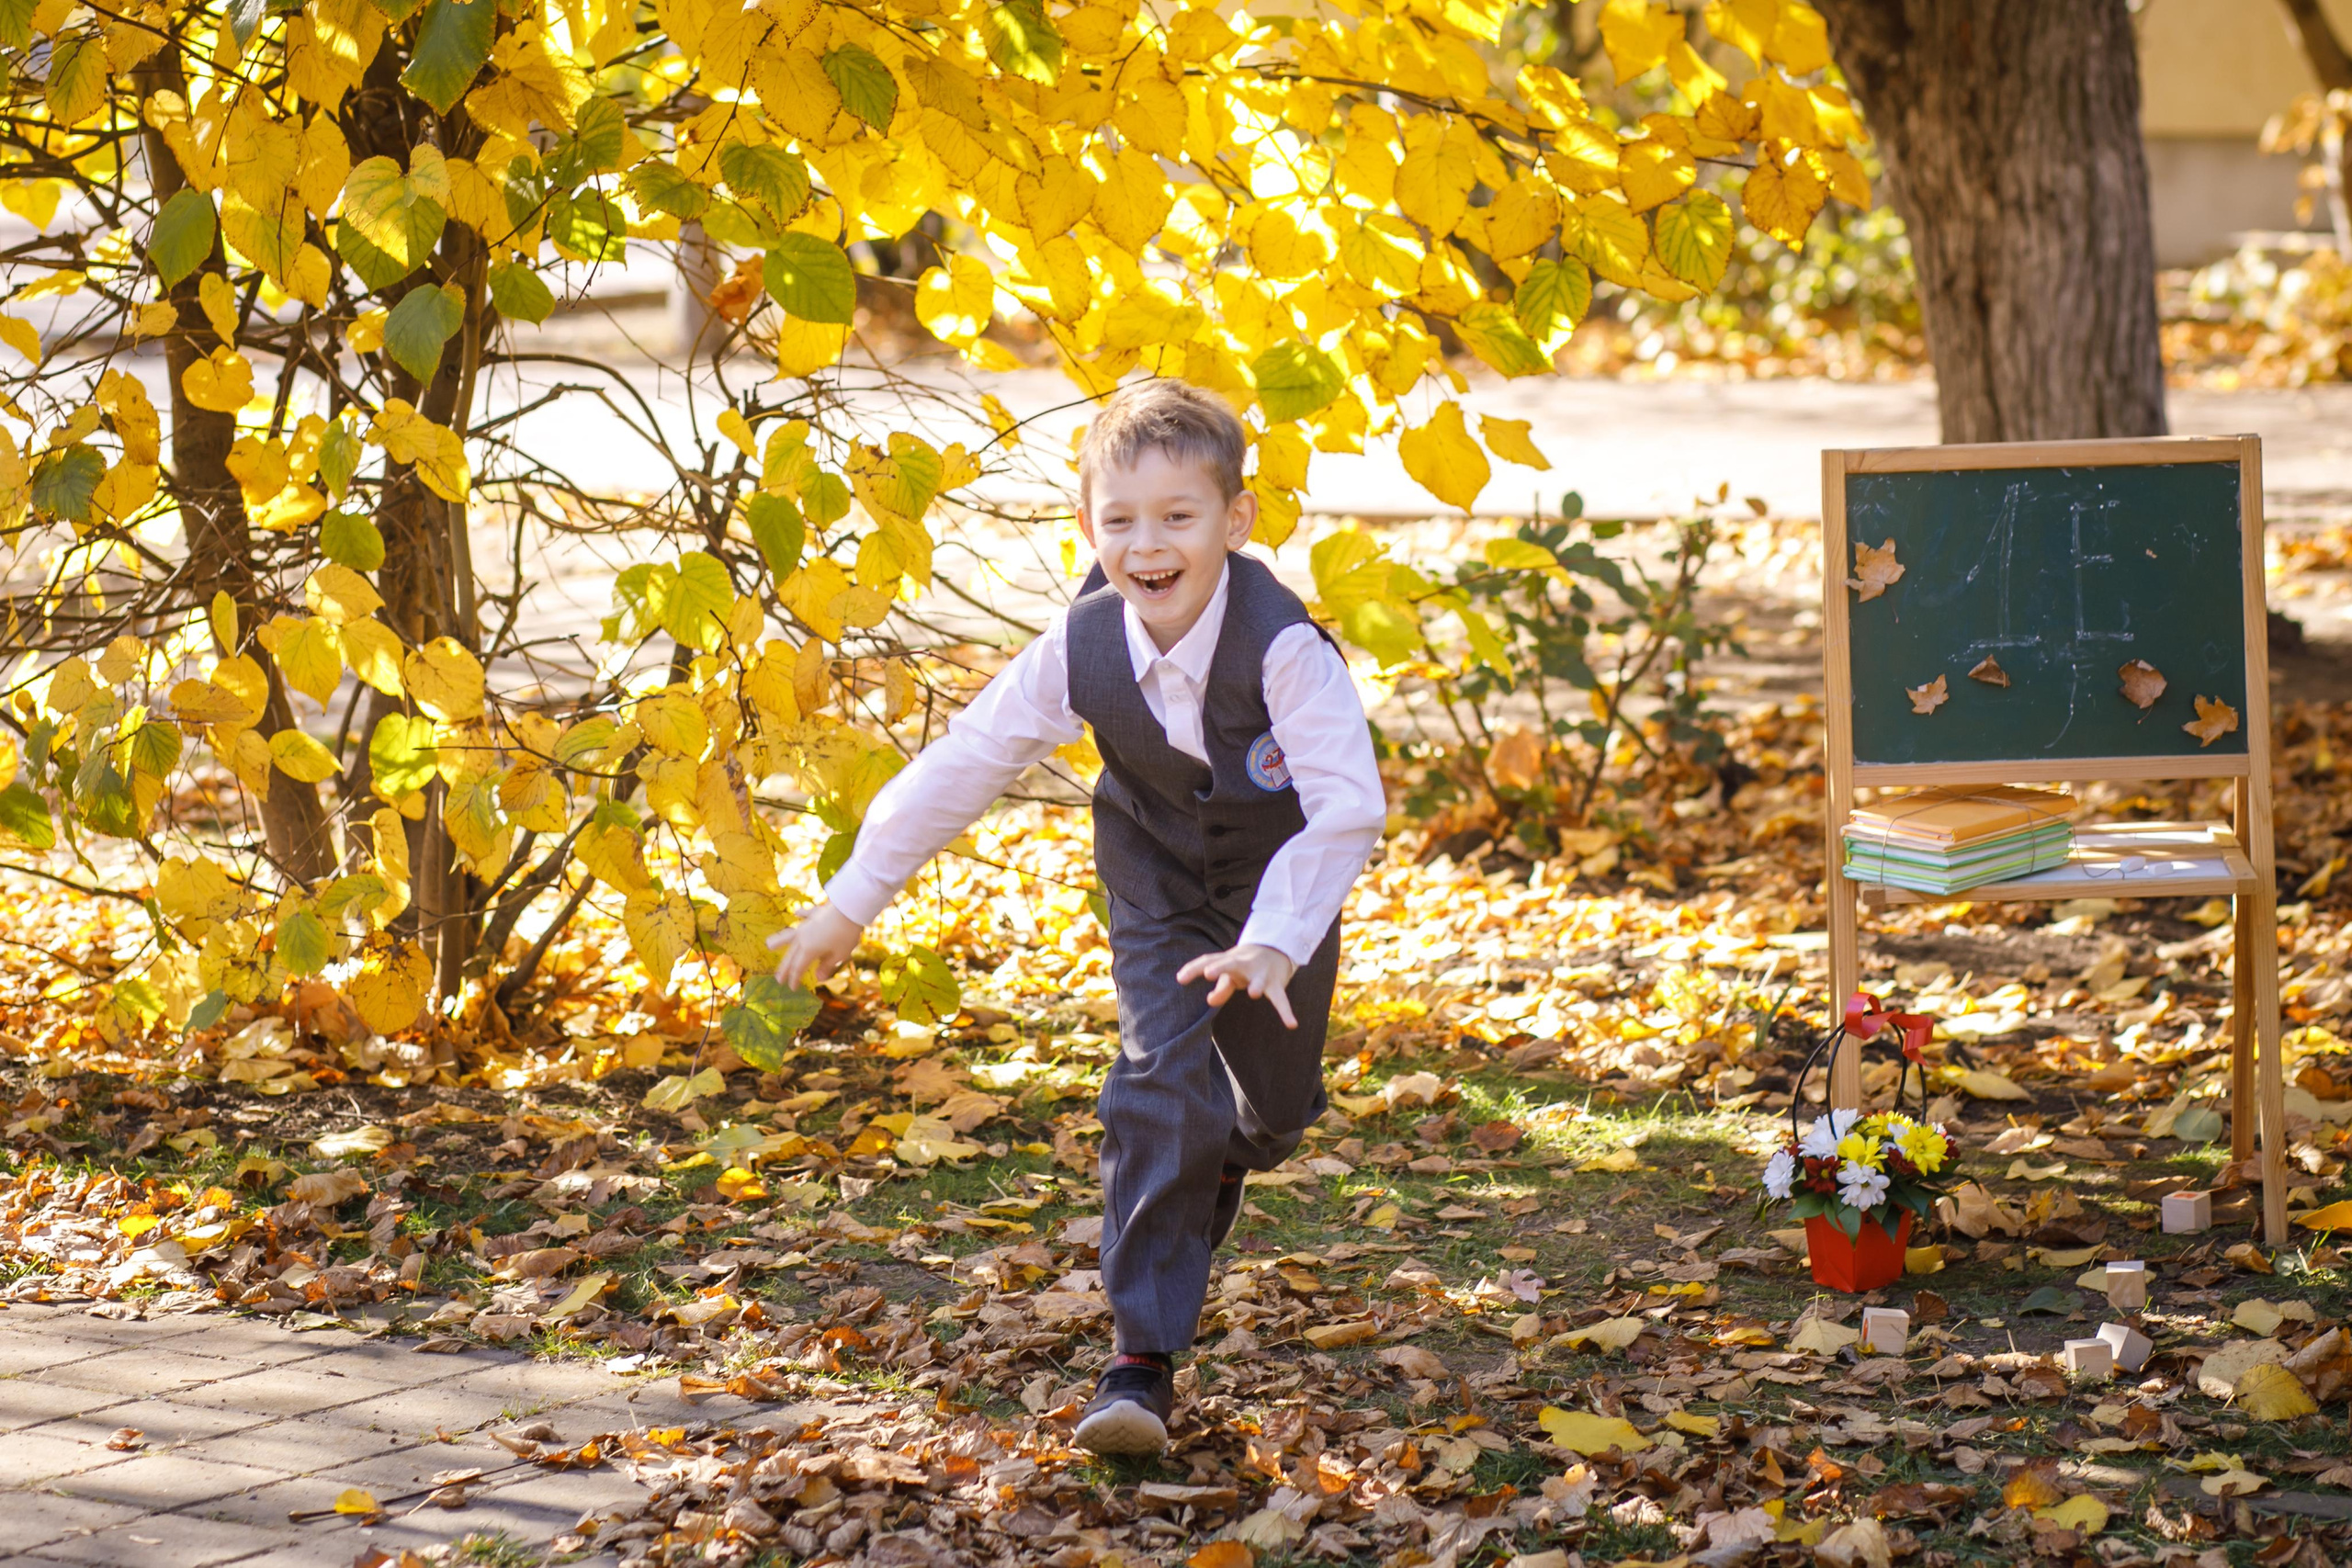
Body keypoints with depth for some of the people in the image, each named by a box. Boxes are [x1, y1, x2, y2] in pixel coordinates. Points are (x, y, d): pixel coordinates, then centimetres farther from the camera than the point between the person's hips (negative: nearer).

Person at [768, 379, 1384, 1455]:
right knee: (1160, 1094, -16)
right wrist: (851, 902, -9)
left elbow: (1348, 806, -39)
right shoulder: (1082, 648, -23)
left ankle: (1216, 1168, 56)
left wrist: (1273, 943, -49)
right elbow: (960, 769, -13)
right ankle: (1143, 1357, -14)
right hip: (1160, 891, 1)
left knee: (1271, 1111, 16)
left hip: (1280, 888, -1)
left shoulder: (1283, 646, -35)